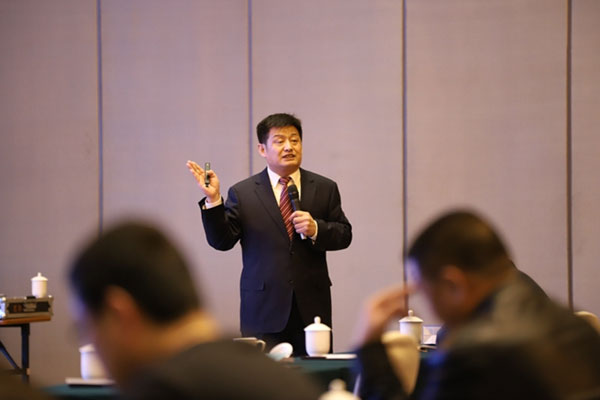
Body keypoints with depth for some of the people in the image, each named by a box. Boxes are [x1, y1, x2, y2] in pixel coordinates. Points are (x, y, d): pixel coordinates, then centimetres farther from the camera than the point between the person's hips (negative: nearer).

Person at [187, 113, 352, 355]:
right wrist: (213, 200, -15)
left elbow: (344, 235, 8)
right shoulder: (242, 193, 4)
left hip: (312, 307, 2)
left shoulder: (324, 189, 9)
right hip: (264, 310, -2)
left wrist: (315, 229, -12)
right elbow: (221, 241, -2)